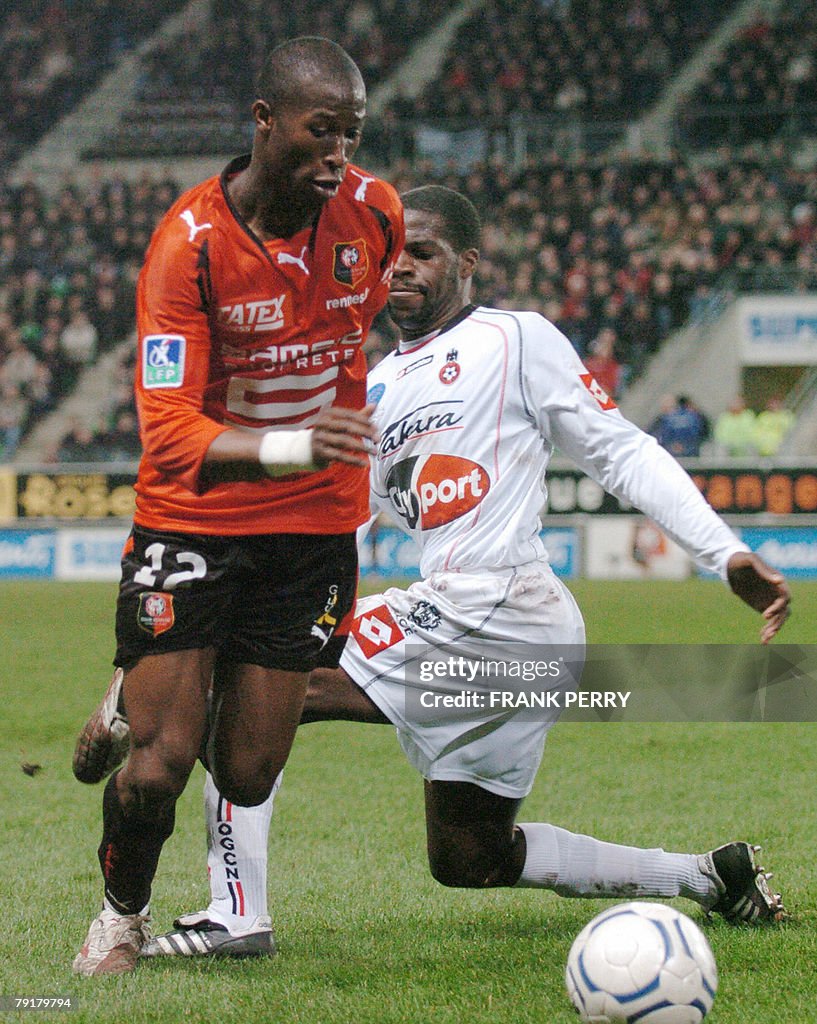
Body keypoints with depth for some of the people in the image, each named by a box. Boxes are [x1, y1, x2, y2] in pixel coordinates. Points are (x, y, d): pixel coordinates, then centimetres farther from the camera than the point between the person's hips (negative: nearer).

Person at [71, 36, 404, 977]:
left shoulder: (374, 213, -6)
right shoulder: (187, 244, -19)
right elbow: (169, 432, -27)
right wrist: (290, 446, -43)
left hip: (313, 525, 3)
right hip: (191, 519, -3)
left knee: (248, 775, -3)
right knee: (159, 765, -11)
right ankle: (121, 914, 20)